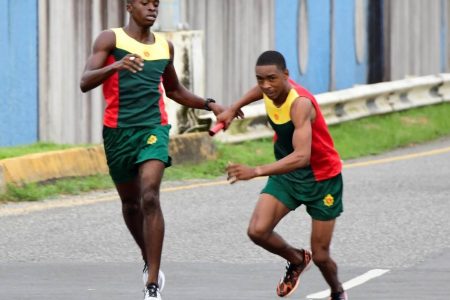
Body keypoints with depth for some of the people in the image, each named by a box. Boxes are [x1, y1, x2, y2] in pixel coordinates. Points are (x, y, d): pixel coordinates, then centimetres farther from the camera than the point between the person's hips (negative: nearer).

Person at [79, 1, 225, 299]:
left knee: (150, 197, -18)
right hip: (118, 131, -1)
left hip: (153, 128, 1)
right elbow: (85, 82, -16)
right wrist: (115, 66, -34)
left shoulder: (165, 46, 11)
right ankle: (150, 262, 41)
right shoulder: (111, 39, -3)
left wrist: (209, 104, 17)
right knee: (131, 203, 13)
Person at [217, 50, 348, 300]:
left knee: (320, 256, 1)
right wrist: (234, 108, 14)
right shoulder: (271, 89, -12)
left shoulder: (300, 104, -34)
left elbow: (302, 156, -48)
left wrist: (256, 171, -56)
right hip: (286, 173, 6)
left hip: (322, 178, -6)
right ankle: (297, 260, 14)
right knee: (257, 231, -17)